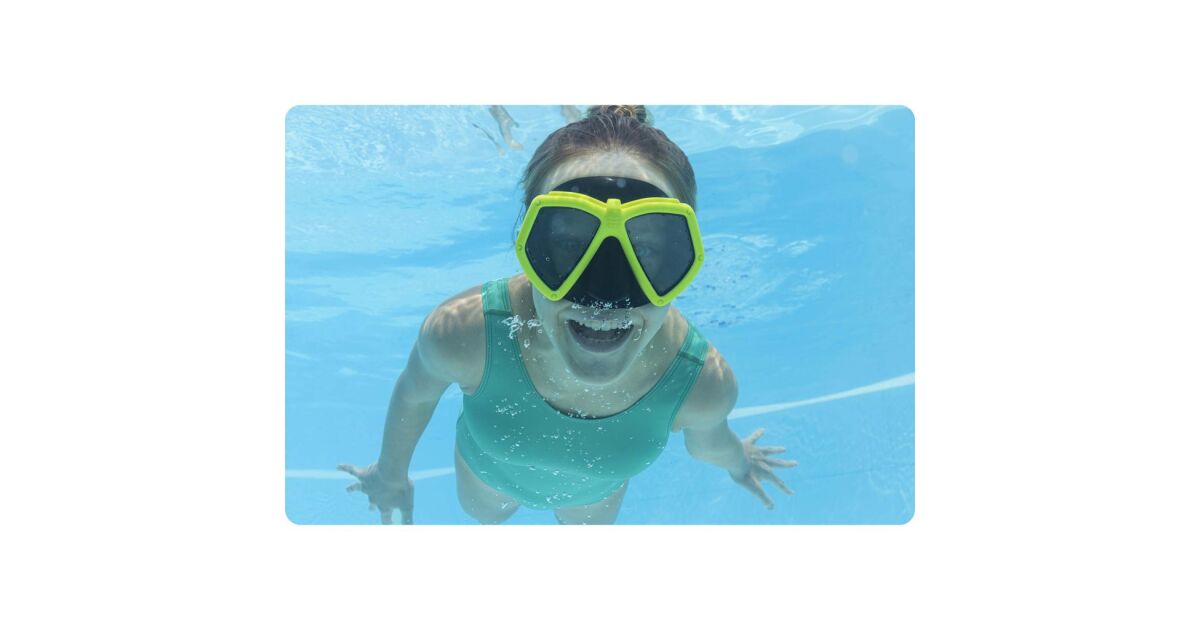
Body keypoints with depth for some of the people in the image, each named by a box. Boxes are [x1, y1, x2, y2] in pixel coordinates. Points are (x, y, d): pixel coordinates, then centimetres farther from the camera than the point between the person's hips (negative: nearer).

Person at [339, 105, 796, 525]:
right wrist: (391, 475, 0)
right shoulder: (463, 336, -44)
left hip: (595, 490, 1)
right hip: (488, 466, 0)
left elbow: (706, 441, -13)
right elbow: (415, 392, -18)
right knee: (483, 513, 34)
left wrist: (737, 463, 10)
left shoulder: (704, 384, -40)